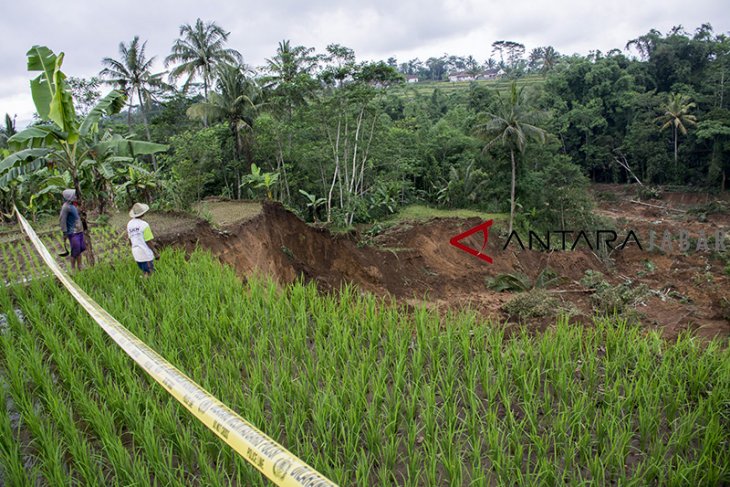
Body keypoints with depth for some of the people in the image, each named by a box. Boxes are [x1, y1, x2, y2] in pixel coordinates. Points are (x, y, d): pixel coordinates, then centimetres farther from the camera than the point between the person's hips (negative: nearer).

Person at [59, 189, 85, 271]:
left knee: (80, 250, 14)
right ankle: (73, 269, 10)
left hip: (80, 231, 8)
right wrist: (65, 232, -16)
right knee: (75, 252, -3)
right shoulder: (66, 206, -17)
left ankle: (79, 268, 25)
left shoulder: (75, 205, 8)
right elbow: (62, 219, -17)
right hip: (73, 233, -8)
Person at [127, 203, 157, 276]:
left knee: (144, 273, 21)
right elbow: (149, 242, -16)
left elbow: (130, 240, 12)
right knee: (149, 274, 4)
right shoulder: (144, 225, -18)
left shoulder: (129, 224, 3)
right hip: (146, 253, -7)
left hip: (136, 253, 7)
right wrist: (155, 253, -5)